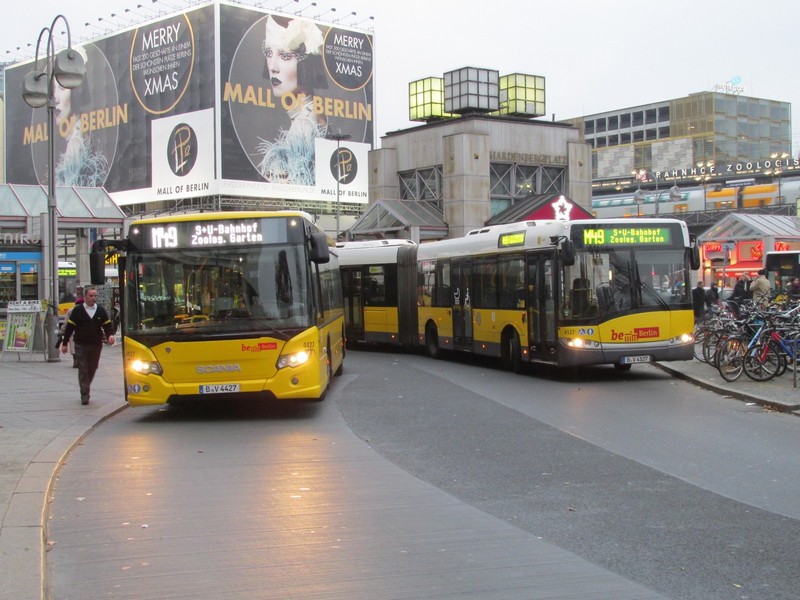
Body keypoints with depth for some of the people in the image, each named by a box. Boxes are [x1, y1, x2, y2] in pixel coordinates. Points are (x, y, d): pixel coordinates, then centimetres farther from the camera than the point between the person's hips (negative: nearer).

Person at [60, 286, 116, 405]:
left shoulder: (101, 311, 6)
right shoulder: (77, 310, -1)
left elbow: (107, 326, 5)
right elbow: (69, 327, 2)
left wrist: (110, 335, -17)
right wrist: (65, 343, 2)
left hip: (96, 345, 3)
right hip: (81, 345, -3)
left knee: (92, 369, 12)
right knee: (83, 370, -5)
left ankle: (85, 389, 33)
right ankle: (85, 396, -3)